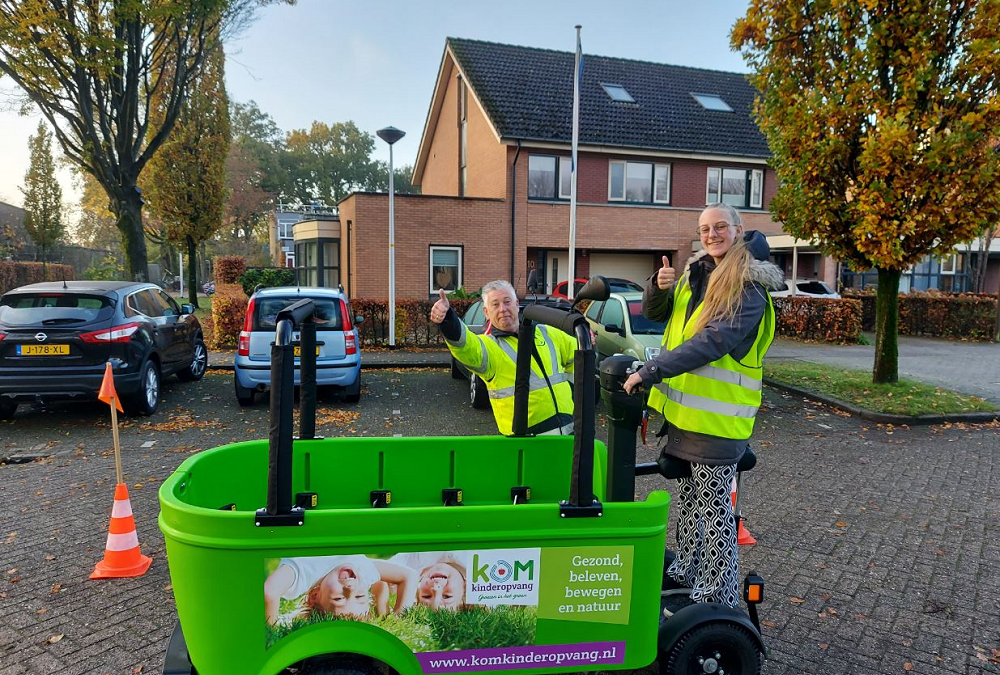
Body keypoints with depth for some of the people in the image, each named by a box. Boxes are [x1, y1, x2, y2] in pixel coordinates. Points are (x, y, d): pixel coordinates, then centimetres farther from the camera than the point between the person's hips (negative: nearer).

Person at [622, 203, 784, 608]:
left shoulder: (748, 288, -13)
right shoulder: (695, 273, 10)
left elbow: (713, 342, -24)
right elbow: (655, 313, 15)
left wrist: (651, 371, -27)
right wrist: (659, 286, -7)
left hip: (717, 413, -7)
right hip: (680, 406, 7)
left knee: (713, 504, 2)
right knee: (685, 496, 20)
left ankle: (719, 597, 17)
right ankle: (686, 572, 37)